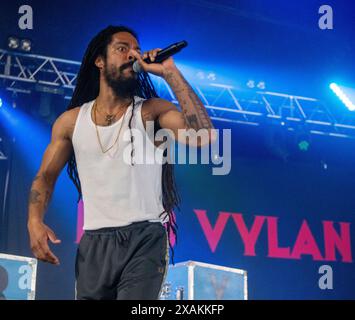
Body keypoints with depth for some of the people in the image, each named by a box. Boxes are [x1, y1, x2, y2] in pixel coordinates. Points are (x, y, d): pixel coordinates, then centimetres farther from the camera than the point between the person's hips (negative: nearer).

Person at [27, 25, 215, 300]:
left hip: (145, 239, -3)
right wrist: (35, 222, -4)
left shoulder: (152, 111, -2)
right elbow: (45, 176, 15)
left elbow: (203, 136, -20)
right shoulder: (71, 121, 7)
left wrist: (169, 72, -18)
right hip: (94, 244, 3)